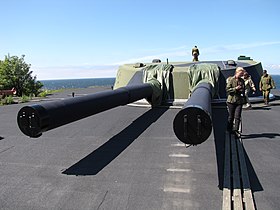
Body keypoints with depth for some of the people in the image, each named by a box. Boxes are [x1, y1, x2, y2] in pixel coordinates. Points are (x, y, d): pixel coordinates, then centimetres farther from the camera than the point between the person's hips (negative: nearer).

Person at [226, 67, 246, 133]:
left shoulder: (242, 80, 12)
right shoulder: (231, 79, -3)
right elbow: (227, 89, -9)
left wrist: (244, 98, 19)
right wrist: (235, 88, -17)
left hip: (239, 101, 4)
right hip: (232, 100, -3)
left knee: (237, 116, -5)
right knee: (231, 116, 5)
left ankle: (235, 130, 0)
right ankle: (229, 130, 19)